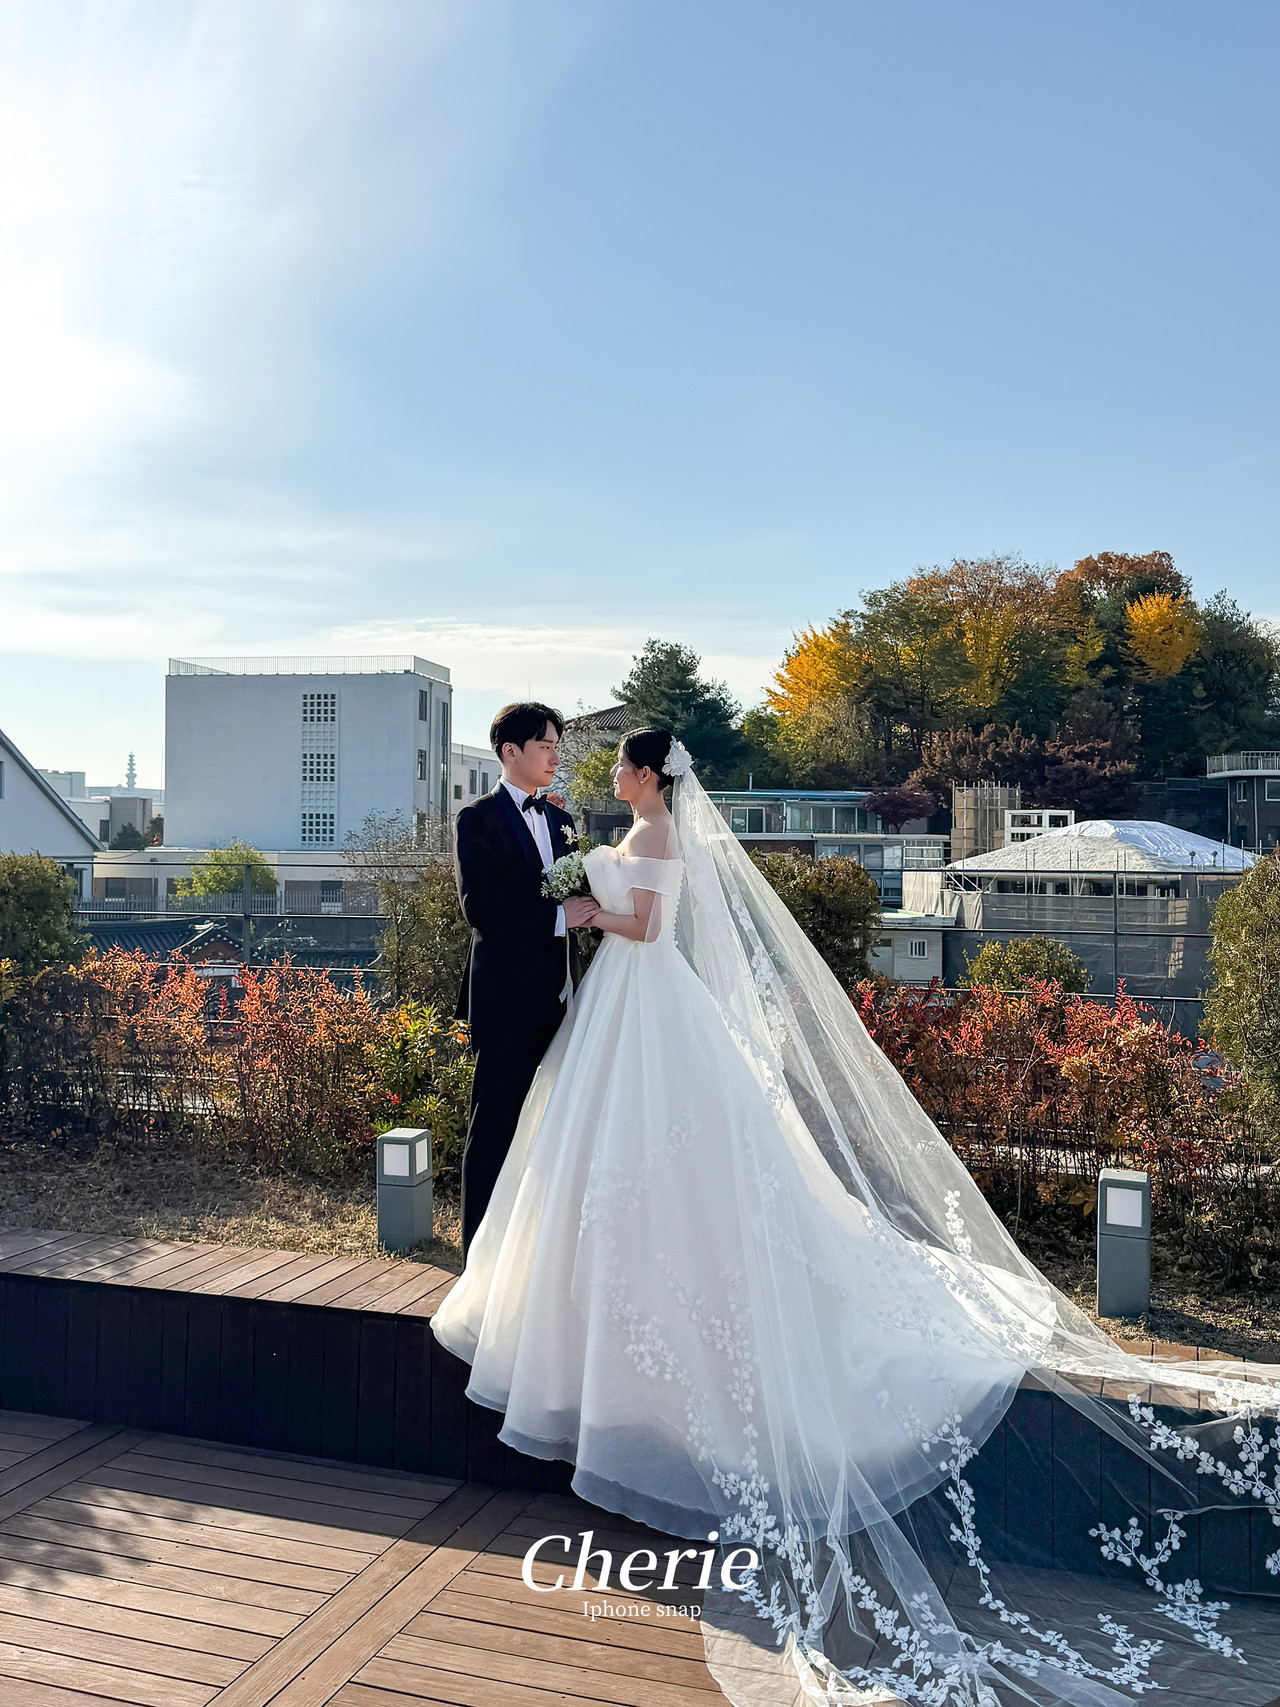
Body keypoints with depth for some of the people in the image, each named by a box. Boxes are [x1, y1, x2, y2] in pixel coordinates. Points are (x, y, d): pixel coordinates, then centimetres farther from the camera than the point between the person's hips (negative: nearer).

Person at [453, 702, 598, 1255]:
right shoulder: (479, 819, -6)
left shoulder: (560, 821, 15)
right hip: (506, 999, -7)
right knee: (495, 1125, 0)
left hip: (557, 997, 7)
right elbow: (478, 909, -16)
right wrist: (557, 916, -18)